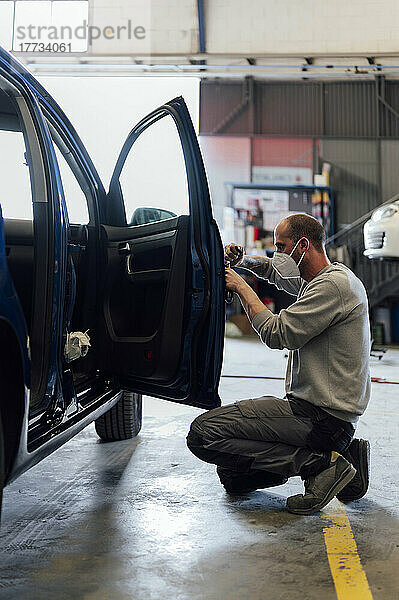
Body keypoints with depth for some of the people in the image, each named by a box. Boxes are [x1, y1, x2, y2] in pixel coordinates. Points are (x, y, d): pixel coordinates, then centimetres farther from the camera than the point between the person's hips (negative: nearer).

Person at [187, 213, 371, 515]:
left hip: (322, 417, -10)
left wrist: (242, 288, -6)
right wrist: (243, 261, 15)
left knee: (204, 432, -18)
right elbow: (275, 271, 35)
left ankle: (320, 462, -12)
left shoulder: (334, 284, -15)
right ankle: (338, 456, 9)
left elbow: (276, 333, -18)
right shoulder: (323, 280, 17)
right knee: (234, 478, 16)